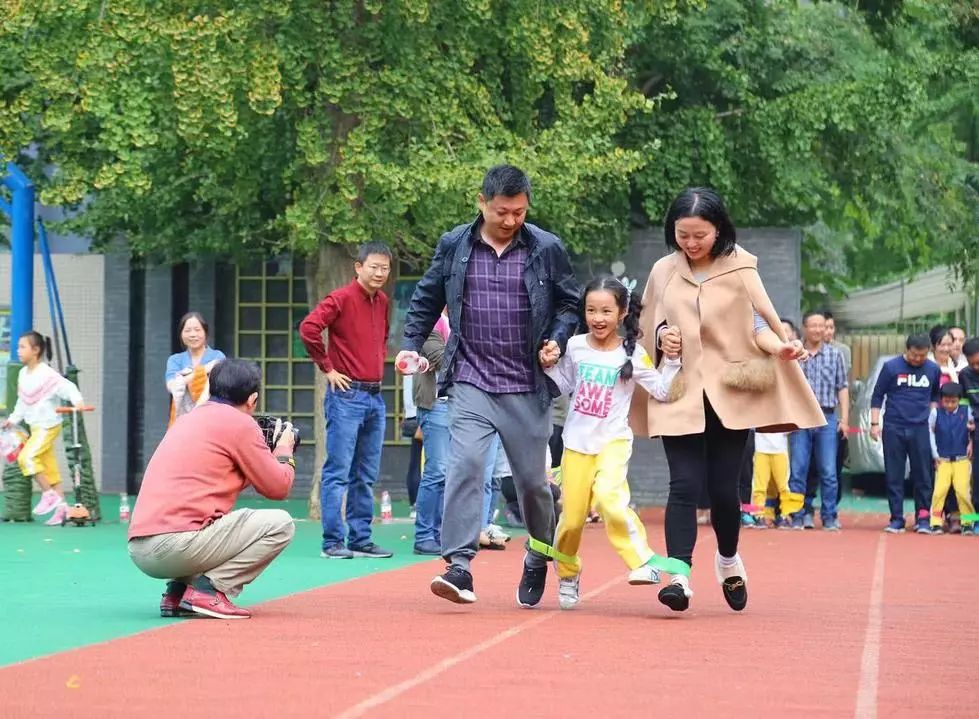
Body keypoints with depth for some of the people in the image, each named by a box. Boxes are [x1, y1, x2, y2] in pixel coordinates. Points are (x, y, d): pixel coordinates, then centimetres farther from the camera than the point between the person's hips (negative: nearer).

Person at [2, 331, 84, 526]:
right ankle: (61, 505, 15)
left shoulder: (46, 374, -19)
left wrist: (77, 400, -44)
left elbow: (67, 386, -27)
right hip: (35, 427, 8)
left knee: (27, 457, -21)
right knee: (49, 467, 10)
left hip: (49, 426, -8)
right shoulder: (23, 374, 6)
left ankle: (49, 494, -11)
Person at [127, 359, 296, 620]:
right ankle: (208, 588, -9)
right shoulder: (240, 423, -1)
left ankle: (177, 591, 13)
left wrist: (264, 449, 36)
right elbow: (278, 487, 2)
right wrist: (283, 451, 23)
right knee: (280, 524, 0)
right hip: (176, 545, -8)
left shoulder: (187, 420, 23)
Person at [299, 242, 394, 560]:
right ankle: (332, 542, -5)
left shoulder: (382, 302, 13)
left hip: (375, 396, 8)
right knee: (338, 472, -6)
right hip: (347, 395, -8)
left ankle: (360, 539, 16)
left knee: (366, 476, 10)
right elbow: (308, 328, -21)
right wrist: (327, 368, -14)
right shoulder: (342, 299, -10)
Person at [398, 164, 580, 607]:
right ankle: (459, 566, -21)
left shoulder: (546, 250, 1)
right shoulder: (454, 247, 3)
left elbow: (569, 303, 10)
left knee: (532, 479, 8)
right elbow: (426, 300, 13)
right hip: (471, 383, 0)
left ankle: (538, 561, 31)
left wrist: (558, 341, -7)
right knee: (464, 465, -18)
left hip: (527, 388, 0)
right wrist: (410, 345, 3)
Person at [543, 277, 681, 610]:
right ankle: (567, 574, 30)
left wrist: (671, 359, -19)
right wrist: (548, 366, -1)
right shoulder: (575, 347, 2)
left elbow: (661, 392, -8)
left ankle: (642, 562, -24)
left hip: (613, 440, -3)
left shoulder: (633, 354, -6)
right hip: (577, 442, 3)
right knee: (572, 516, 5)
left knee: (609, 495, -30)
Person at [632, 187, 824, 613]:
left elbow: (758, 324, 1)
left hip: (730, 394, -1)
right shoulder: (663, 272, 7)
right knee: (685, 485, -10)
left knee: (723, 487, 2)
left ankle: (728, 560, 29)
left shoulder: (740, 269, 0)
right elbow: (651, 327, 17)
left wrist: (780, 347, -19)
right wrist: (662, 335, -6)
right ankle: (678, 575, -15)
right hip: (680, 394, 1)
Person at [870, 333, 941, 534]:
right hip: (894, 428, -1)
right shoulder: (891, 367, -2)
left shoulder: (933, 370, 4)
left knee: (922, 475, 1)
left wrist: (932, 415, 8)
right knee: (894, 476, 2)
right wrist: (874, 423, -1)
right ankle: (896, 519, 8)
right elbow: (877, 396, 3)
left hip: (920, 429, 1)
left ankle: (923, 519, 8)